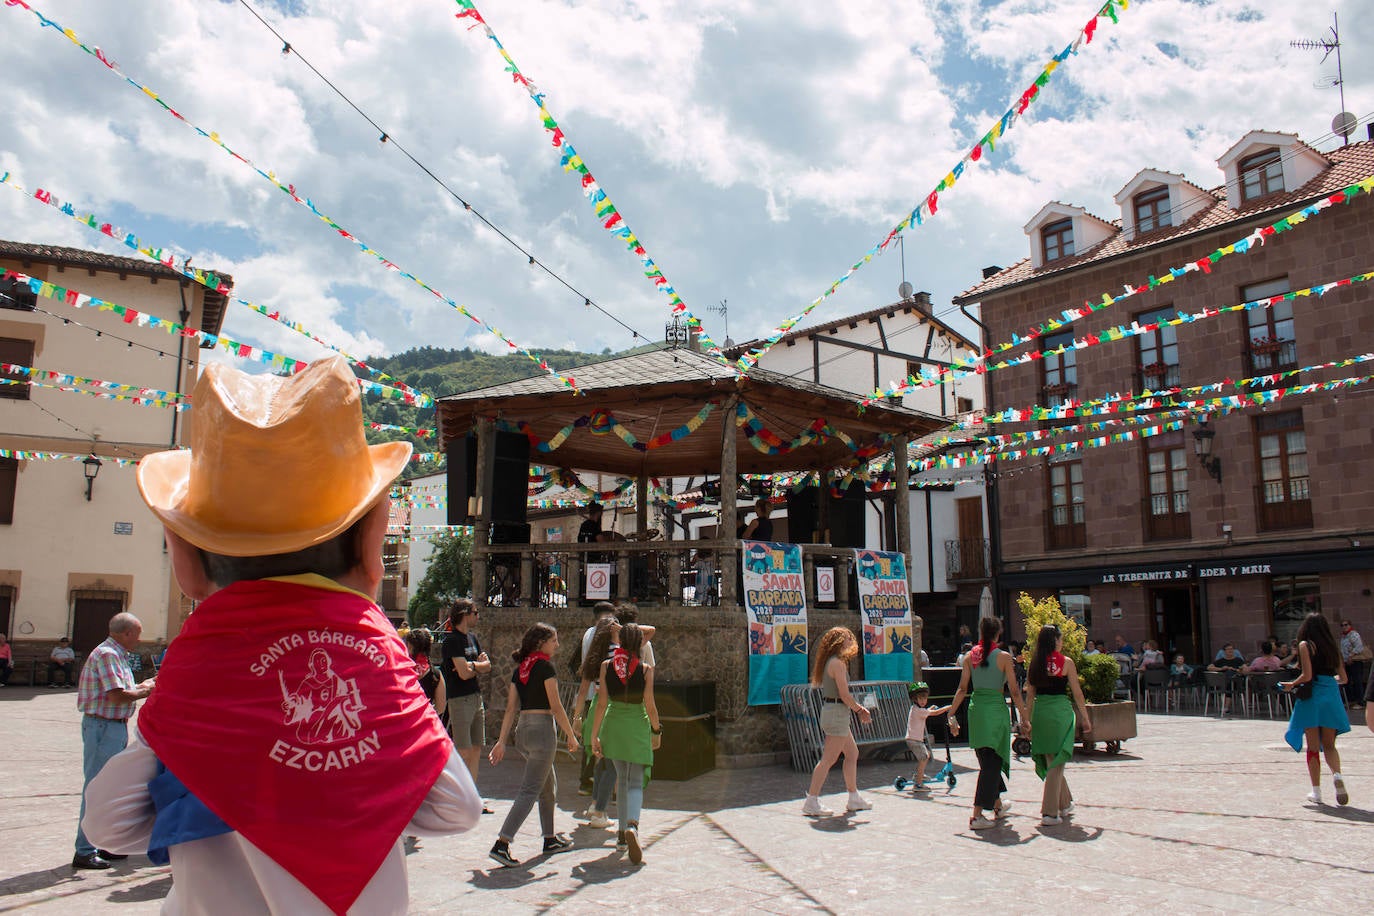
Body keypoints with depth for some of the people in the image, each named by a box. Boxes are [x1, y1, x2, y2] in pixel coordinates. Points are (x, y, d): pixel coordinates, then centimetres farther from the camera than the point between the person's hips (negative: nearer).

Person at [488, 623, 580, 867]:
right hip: (543, 728, -8)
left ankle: (550, 839, 30)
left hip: (523, 729, 8)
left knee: (549, 786, 21)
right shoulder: (546, 666, -10)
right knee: (530, 790, -7)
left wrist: (501, 741, 11)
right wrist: (571, 735, -3)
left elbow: (511, 708, 10)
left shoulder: (519, 669, 11)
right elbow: (556, 706, -11)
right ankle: (501, 844, -15)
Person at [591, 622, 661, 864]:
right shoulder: (645, 669, -8)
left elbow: (602, 703, -3)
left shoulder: (606, 666, -2)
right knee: (636, 783, 2)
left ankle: (623, 834, 24)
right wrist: (657, 730, 7)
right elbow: (650, 705, -7)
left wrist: (594, 734, 1)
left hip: (613, 725, 3)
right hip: (637, 726, -3)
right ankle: (632, 825, -25)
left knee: (621, 779, 19)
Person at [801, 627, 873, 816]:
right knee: (828, 760, -7)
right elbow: (845, 695, -18)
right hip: (836, 713, -10)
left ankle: (854, 799, 25)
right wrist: (859, 709, -3)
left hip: (831, 712, 10)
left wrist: (858, 709, 14)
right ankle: (811, 802, -5)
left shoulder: (830, 662, 14)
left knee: (852, 754, 18)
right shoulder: (838, 663, -16)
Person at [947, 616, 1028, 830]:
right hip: (996, 708, -5)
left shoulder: (970, 656, 4)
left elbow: (962, 689, 2)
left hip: (975, 708, 5)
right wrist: (1024, 718, 1)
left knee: (987, 761, 19)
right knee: (993, 761, 0)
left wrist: (952, 715, 5)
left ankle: (998, 806, 36)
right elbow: (1014, 691, -7)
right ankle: (977, 815, -5)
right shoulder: (1003, 657, -7)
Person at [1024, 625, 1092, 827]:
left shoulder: (1034, 663, 5)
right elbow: (1077, 694, -2)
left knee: (1050, 762, 18)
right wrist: (1085, 718, 8)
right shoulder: (1066, 662, -5)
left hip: (1040, 712, 5)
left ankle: (1065, 804, 35)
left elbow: (1030, 695, 8)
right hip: (1061, 711, -4)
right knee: (1056, 763, 0)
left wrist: (1028, 720, 14)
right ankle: (1050, 813, -3)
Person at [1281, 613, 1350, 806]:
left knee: (1313, 747, 3)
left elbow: (1307, 676, -12)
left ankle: (1316, 792, 6)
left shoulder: (1305, 645, -4)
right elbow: (1343, 678, 14)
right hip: (1331, 696, 4)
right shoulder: (1332, 646, 11)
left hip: (1312, 696, -4)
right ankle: (1337, 774, -17)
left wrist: (1291, 685, 4)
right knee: (1329, 745, 12)